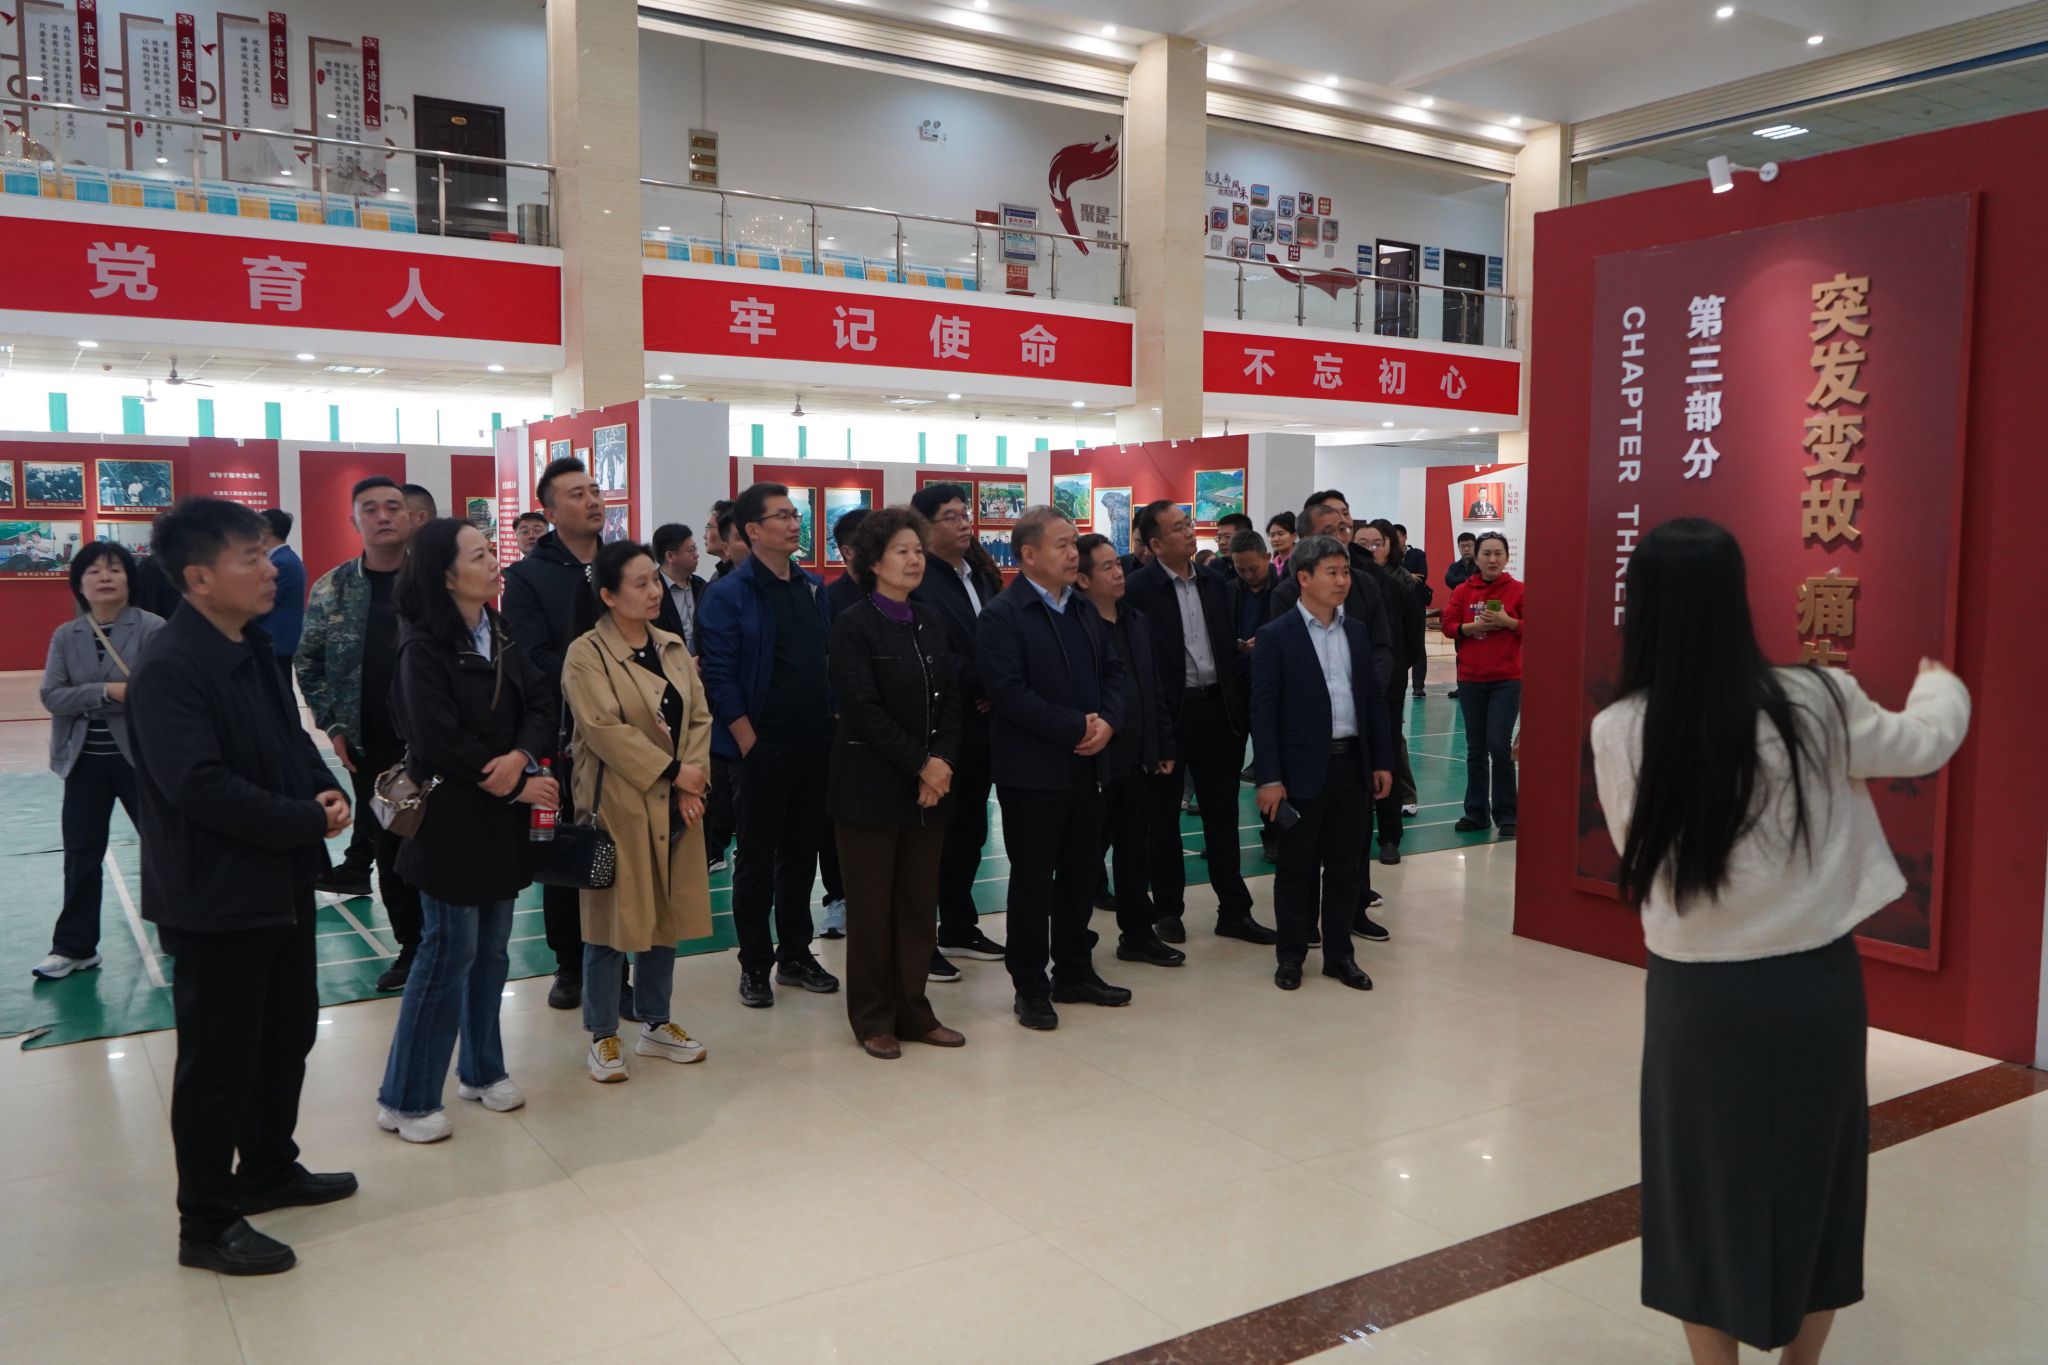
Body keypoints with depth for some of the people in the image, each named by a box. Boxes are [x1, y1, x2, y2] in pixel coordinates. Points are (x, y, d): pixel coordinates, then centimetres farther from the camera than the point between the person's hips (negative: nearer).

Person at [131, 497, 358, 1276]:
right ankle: (206, 1223, 18)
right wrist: (308, 820, -19)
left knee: (288, 1032, 20)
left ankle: (268, 1169, 38)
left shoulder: (253, 650, 9)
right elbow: (199, 785, -27)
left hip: (281, 880, 9)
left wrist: (328, 793, -4)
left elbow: (291, 741, 16)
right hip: (217, 894, -9)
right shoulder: (168, 669, -20)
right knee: (219, 1058, 3)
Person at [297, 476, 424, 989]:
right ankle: (411, 946, 21)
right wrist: (333, 726, 4)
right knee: (389, 848, 8)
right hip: (369, 745, 3)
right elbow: (308, 662, 11)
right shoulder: (331, 589, 4)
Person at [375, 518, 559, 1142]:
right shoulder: (424, 647, -14)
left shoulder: (499, 636, 7)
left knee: (492, 948, 14)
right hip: (451, 818, -6)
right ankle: (406, 1100, 12)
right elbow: (441, 741, -19)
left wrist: (521, 756, -18)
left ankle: (482, 1070, 30)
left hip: (500, 819, 7)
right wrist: (516, 786, -14)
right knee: (449, 951, -1)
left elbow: (540, 702, 2)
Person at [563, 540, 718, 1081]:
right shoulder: (586, 655, -10)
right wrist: (672, 772, -17)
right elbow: (606, 731, -18)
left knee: (666, 914, 13)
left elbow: (699, 717, 6)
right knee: (613, 918, 2)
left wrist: (692, 784, -8)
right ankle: (602, 1035, 15)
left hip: (675, 806, 6)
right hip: (618, 804, -6)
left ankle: (656, 1023, 27)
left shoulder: (672, 647, 10)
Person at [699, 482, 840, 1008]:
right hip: (763, 747, -5)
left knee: (802, 852, 13)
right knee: (757, 860, 4)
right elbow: (719, 676, -11)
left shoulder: (813, 588, 10)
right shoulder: (729, 594, -7)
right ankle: (754, 965, 15)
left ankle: (795, 954, 26)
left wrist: (832, 724, 8)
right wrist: (749, 744, -14)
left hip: (815, 745, 6)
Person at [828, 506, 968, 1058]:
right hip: (871, 786, -5)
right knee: (871, 908, 4)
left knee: (920, 904, 10)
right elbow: (863, 709, -15)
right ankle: (873, 1020, 17)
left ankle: (913, 1012, 22)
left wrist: (941, 763, -8)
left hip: (929, 786, 6)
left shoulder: (930, 621, 11)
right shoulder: (853, 624, -8)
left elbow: (950, 701, 8)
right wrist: (920, 764, -16)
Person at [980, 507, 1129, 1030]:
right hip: (1032, 771, -7)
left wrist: (1108, 722, -6)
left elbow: (1113, 671, 13)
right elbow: (1008, 692, -20)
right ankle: (1030, 987, 16)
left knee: (1081, 874, 14)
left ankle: (1075, 974, 28)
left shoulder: (1083, 610, 13)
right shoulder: (1003, 614, -11)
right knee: (1033, 881, 3)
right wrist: (1077, 727, -20)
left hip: (1085, 766, 7)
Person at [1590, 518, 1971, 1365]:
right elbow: (1925, 742, 11)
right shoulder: (1818, 706, -10)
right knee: (1812, 1181, 20)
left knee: (1708, 1189, 15)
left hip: (1697, 993, -1)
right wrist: (1940, 686, 32)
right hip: (1814, 982, 1)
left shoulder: (1618, 733, -12)